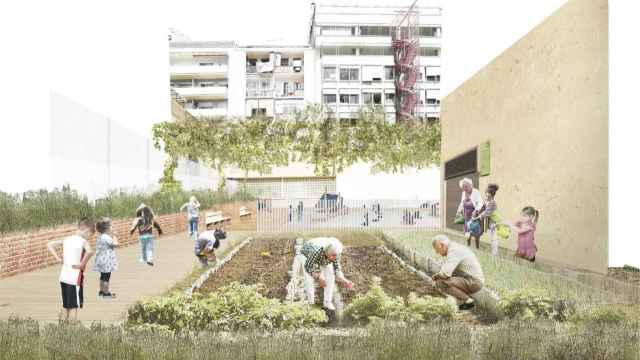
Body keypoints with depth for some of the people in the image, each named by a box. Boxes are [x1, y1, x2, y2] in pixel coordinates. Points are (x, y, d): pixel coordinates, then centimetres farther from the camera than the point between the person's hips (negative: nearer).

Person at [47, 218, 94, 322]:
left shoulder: (66, 239, 6)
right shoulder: (83, 241, -14)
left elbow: (49, 245, 11)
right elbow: (90, 252, -35)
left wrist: (58, 258, 6)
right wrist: (82, 264, -21)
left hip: (63, 277, 7)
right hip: (75, 278, -7)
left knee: (65, 304, 18)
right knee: (74, 305, 2)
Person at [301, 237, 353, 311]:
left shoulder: (335, 252, -30)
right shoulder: (318, 250, -44)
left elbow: (337, 269, -22)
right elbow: (308, 267, -32)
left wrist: (344, 280, -36)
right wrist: (318, 277, -38)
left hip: (323, 259, 4)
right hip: (307, 256, -4)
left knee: (330, 273, -12)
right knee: (309, 277, -22)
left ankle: (327, 302, -2)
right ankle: (311, 303, -8)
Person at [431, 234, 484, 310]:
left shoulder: (453, 251, -20)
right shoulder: (455, 248, 13)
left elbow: (445, 273, -31)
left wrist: (435, 276, -8)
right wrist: (438, 276, 7)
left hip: (473, 282, -10)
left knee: (441, 282, -23)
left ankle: (468, 301, -9)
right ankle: (462, 301, 11)